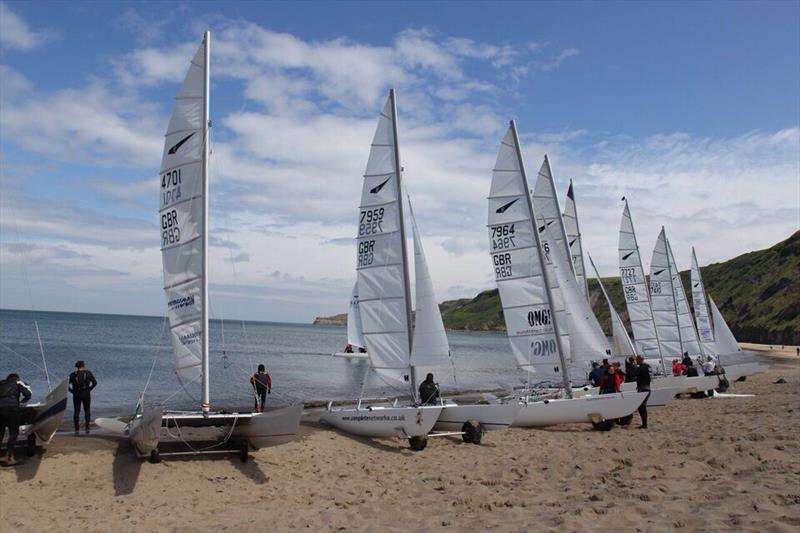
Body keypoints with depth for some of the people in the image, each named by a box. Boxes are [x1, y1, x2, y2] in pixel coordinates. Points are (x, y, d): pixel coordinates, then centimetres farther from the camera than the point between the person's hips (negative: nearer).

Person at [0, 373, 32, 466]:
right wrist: (22, 401, 29)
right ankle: (9, 457, -8)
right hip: (11, 408, -3)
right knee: (13, 433, 3)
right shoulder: (18, 382, 20)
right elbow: (28, 394, 9)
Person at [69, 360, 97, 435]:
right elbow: (94, 382, -5)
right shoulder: (88, 373, 2)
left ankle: (77, 429, 2)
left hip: (76, 394, 0)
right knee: (87, 410, 11)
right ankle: (87, 428, 7)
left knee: (76, 411, 5)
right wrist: (89, 389, 4)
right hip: (86, 394, 0)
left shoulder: (73, 374, 4)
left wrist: (72, 391, 3)